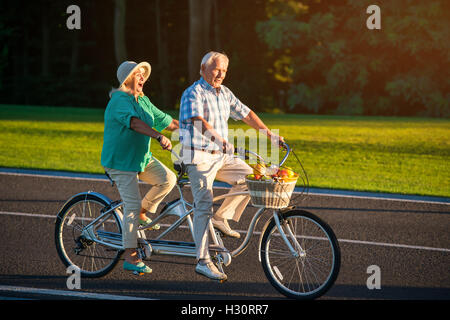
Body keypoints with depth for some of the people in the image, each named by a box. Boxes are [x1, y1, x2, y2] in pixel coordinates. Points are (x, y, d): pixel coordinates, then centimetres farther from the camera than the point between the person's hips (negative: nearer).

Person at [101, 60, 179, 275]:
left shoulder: (143, 101, 12)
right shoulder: (119, 100, -17)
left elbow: (166, 121, 17)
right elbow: (134, 122, -35)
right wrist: (159, 137, -47)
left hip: (142, 158, 8)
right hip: (120, 160, -8)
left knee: (167, 178, -14)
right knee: (132, 205, -12)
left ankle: (143, 213, 9)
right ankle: (130, 258, -6)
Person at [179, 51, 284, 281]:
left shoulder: (224, 93, 12)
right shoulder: (194, 93, -13)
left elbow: (246, 114, 19)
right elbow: (198, 121, -30)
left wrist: (270, 135, 14)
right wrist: (220, 140, -45)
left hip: (220, 156, 8)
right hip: (199, 157, -8)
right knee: (204, 206, -11)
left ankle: (221, 218, 9)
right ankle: (203, 262, -10)